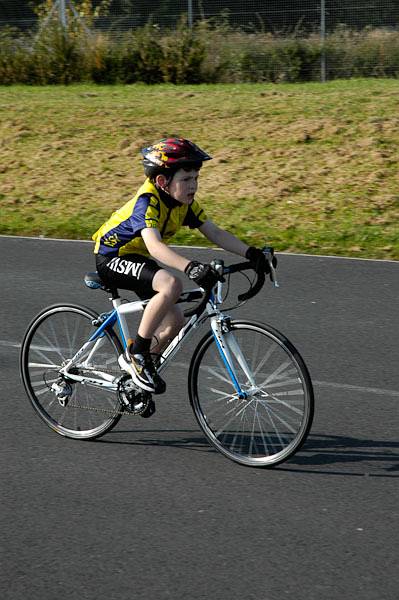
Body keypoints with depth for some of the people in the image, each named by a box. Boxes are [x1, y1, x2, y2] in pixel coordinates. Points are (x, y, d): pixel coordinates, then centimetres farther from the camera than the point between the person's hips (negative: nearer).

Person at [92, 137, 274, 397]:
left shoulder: (185, 203, -5)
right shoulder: (147, 201, -29)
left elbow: (216, 232, -5)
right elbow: (154, 245, -44)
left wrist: (250, 253, -19)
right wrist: (191, 267, -58)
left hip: (139, 259, 9)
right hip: (112, 259, -8)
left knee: (176, 321, 3)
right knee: (171, 284, -32)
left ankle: (133, 360, 26)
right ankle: (137, 353, -19)